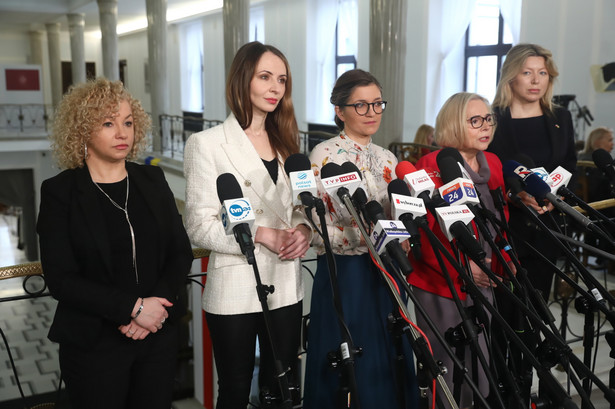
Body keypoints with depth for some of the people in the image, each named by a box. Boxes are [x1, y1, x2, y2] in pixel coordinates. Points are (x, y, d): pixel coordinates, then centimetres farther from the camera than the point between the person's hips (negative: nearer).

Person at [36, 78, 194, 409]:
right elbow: (61, 279, -12)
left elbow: (181, 252, 3)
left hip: (160, 336, 3)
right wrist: (134, 307, -18)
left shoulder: (152, 180, 5)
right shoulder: (59, 192, -6)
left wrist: (157, 304, -13)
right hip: (94, 345, -3)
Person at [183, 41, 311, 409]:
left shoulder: (286, 142, 11)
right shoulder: (208, 144, -7)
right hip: (235, 292, -5)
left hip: (286, 287, 5)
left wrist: (304, 231, -7)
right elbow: (200, 226, -11)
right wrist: (262, 234, -20)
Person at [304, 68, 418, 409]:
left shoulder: (387, 159, 11)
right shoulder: (325, 155, -8)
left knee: (388, 364, 13)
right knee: (350, 372, 3)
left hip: (385, 275, 6)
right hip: (345, 275, -6)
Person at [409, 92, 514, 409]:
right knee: (443, 362, 3)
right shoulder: (431, 166, -11)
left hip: (484, 281, 6)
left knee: (481, 360, 14)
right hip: (441, 282, -6)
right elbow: (422, 231, -16)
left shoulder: (493, 164, 10)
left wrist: (504, 259, 1)